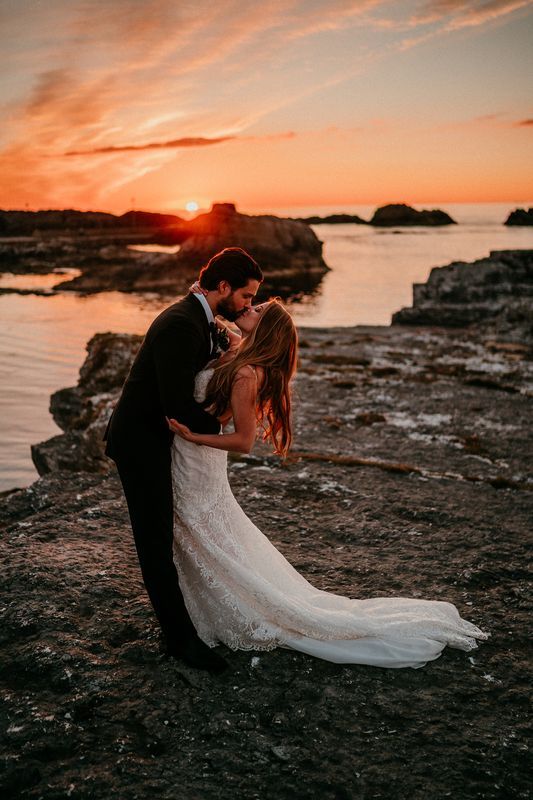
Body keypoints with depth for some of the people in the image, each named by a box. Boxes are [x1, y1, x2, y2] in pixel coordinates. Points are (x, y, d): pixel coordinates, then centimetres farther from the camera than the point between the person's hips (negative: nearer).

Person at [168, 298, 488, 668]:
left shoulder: (246, 373, -23)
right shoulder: (233, 360, 2)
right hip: (188, 471, 9)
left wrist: (191, 435, -28)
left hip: (198, 474, -9)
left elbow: (243, 440, -21)